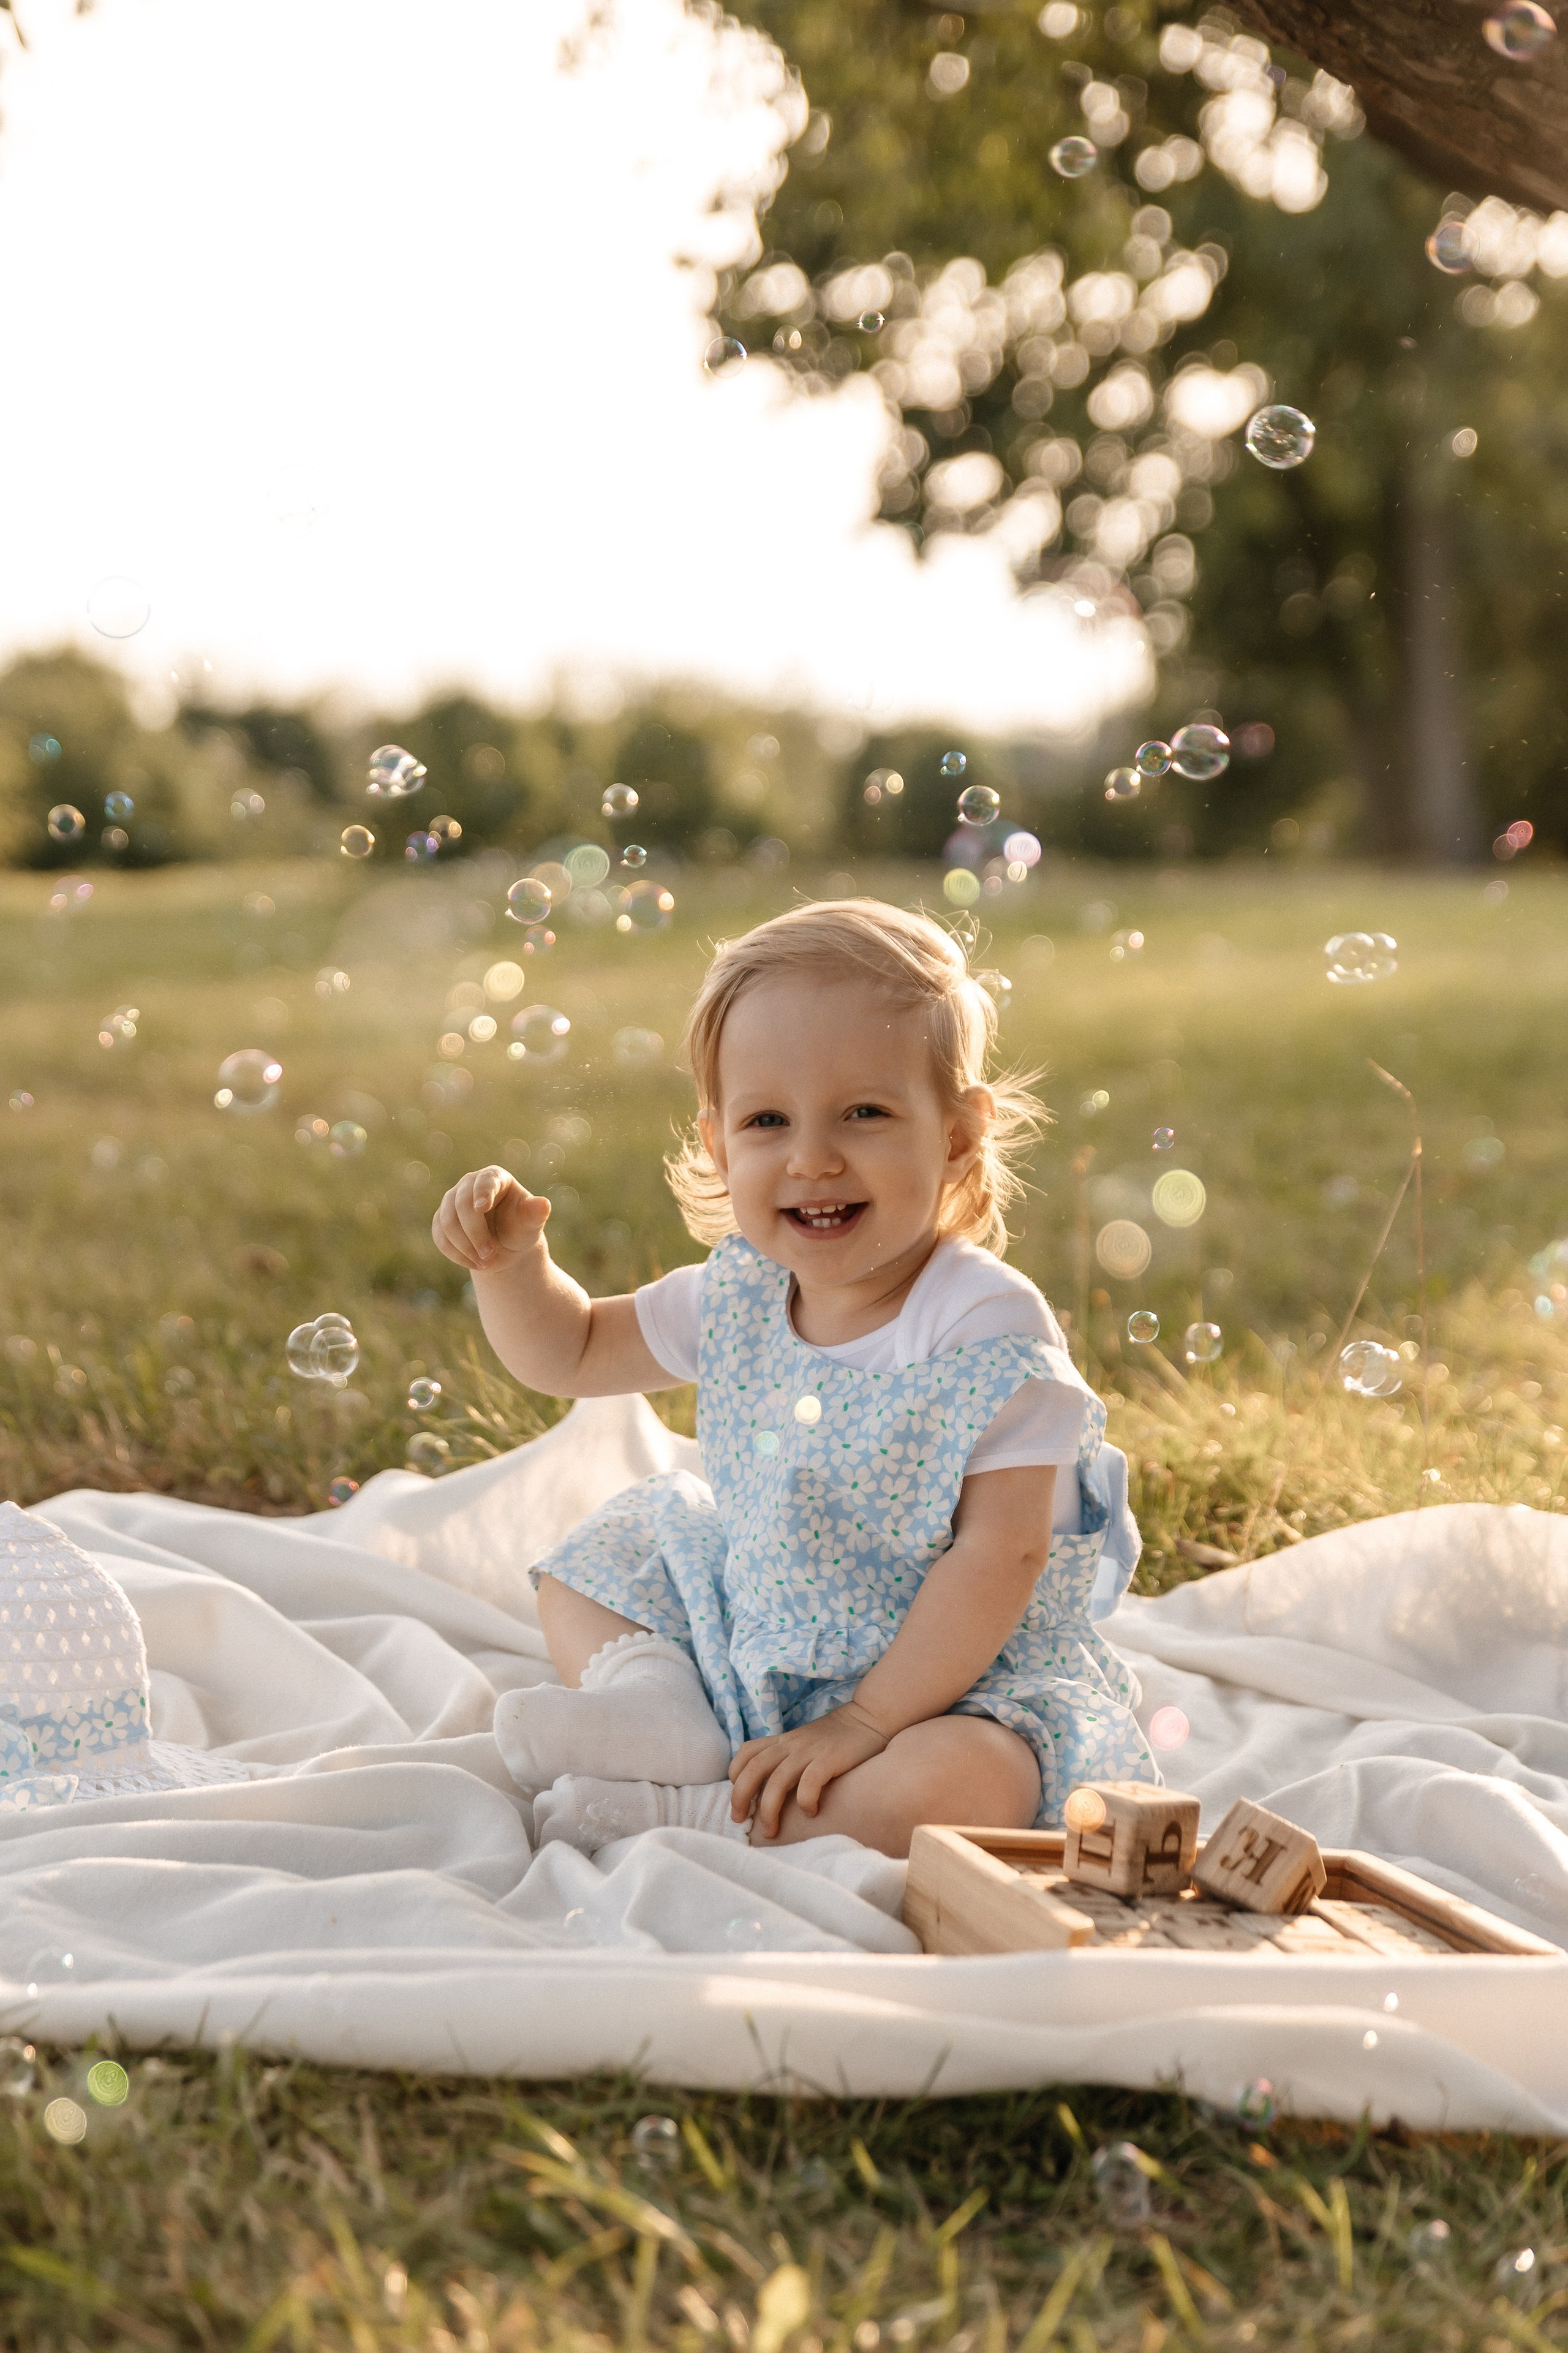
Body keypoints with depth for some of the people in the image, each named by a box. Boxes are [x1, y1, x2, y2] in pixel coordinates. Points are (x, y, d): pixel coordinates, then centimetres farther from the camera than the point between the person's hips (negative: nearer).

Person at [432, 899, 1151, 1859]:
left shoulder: (988, 1330, -24)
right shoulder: (738, 1296, -4)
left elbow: (1000, 1557, -26)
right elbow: (571, 1352, 13)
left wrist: (864, 1721, -29)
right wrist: (511, 1259, -8)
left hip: (953, 1676, -7)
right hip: (749, 1649, 7)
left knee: (960, 1784, -38)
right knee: (585, 1569, 13)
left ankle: (691, 1816, -22)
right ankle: (665, 1712, -13)